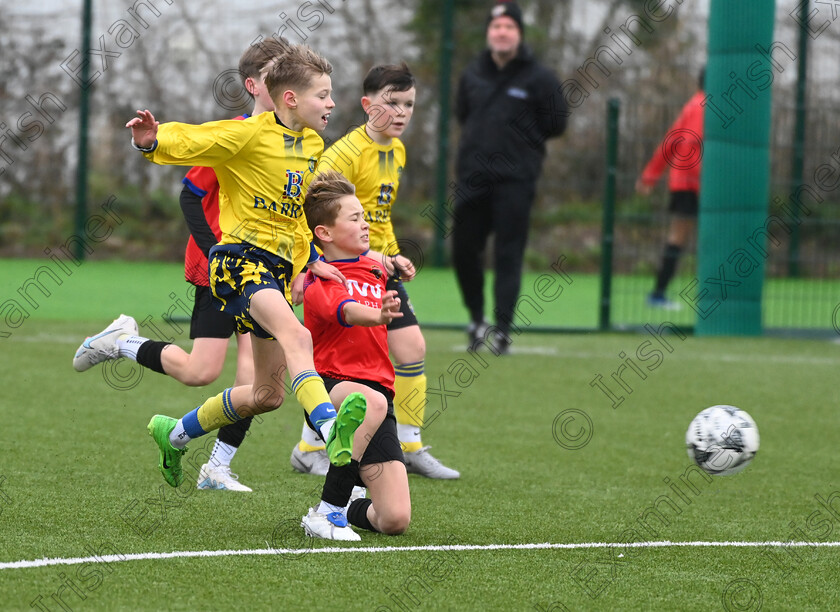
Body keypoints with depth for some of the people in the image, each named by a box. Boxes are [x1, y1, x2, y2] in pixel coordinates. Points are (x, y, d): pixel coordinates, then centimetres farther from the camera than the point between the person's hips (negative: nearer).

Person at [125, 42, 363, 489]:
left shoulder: (312, 145, 15)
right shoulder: (248, 134, -9)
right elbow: (188, 142, -17)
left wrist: (311, 259, 22)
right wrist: (151, 142, -37)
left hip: (277, 267, 9)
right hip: (240, 257, -9)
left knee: (268, 394, 13)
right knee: (296, 337, -35)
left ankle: (174, 434, 34)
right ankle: (333, 431, -55)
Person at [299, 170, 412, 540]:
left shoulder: (374, 268, 14)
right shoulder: (319, 281, -10)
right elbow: (345, 310, -35)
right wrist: (377, 315, -52)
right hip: (330, 386, -6)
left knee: (395, 521, -10)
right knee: (371, 401, -44)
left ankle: (346, 509, 28)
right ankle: (327, 511, -29)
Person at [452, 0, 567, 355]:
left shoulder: (538, 78, -2)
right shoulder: (472, 74, 10)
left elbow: (556, 123, 2)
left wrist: (521, 135, 2)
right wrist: (483, 137, 13)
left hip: (515, 181, -4)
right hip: (472, 176, 5)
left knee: (508, 255, -7)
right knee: (463, 250, 7)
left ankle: (502, 329, -7)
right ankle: (476, 318, 26)